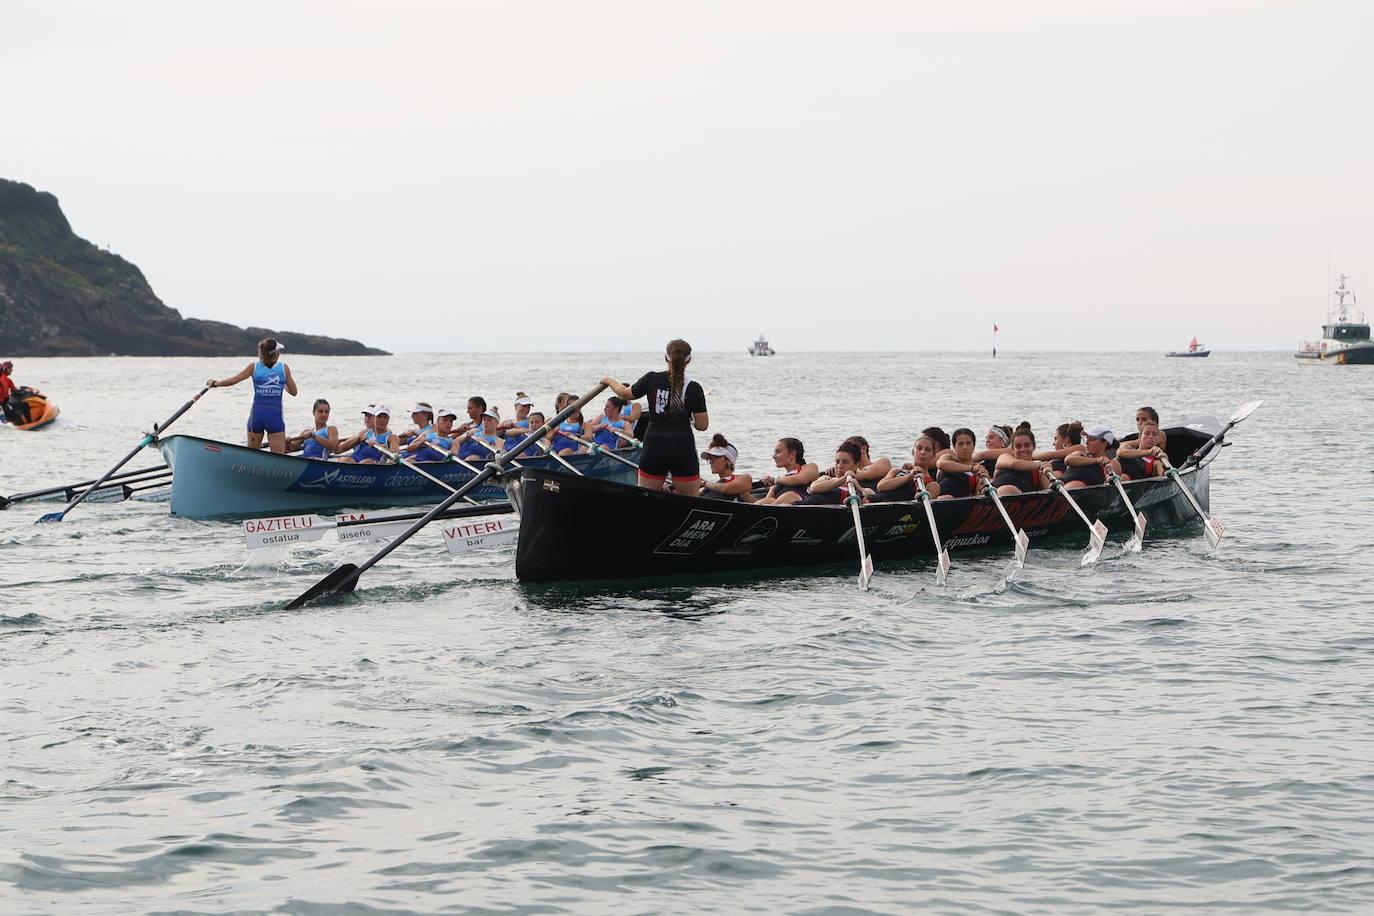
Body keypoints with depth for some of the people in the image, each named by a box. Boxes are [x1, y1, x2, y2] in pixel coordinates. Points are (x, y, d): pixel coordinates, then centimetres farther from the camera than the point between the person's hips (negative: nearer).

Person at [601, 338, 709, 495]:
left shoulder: (652, 379, -1)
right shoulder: (693, 388, -8)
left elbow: (625, 393, 16)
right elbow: (702, 425, -7)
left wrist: (610, 381, 36)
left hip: (653, 446, 3)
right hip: (682, 449, -3)